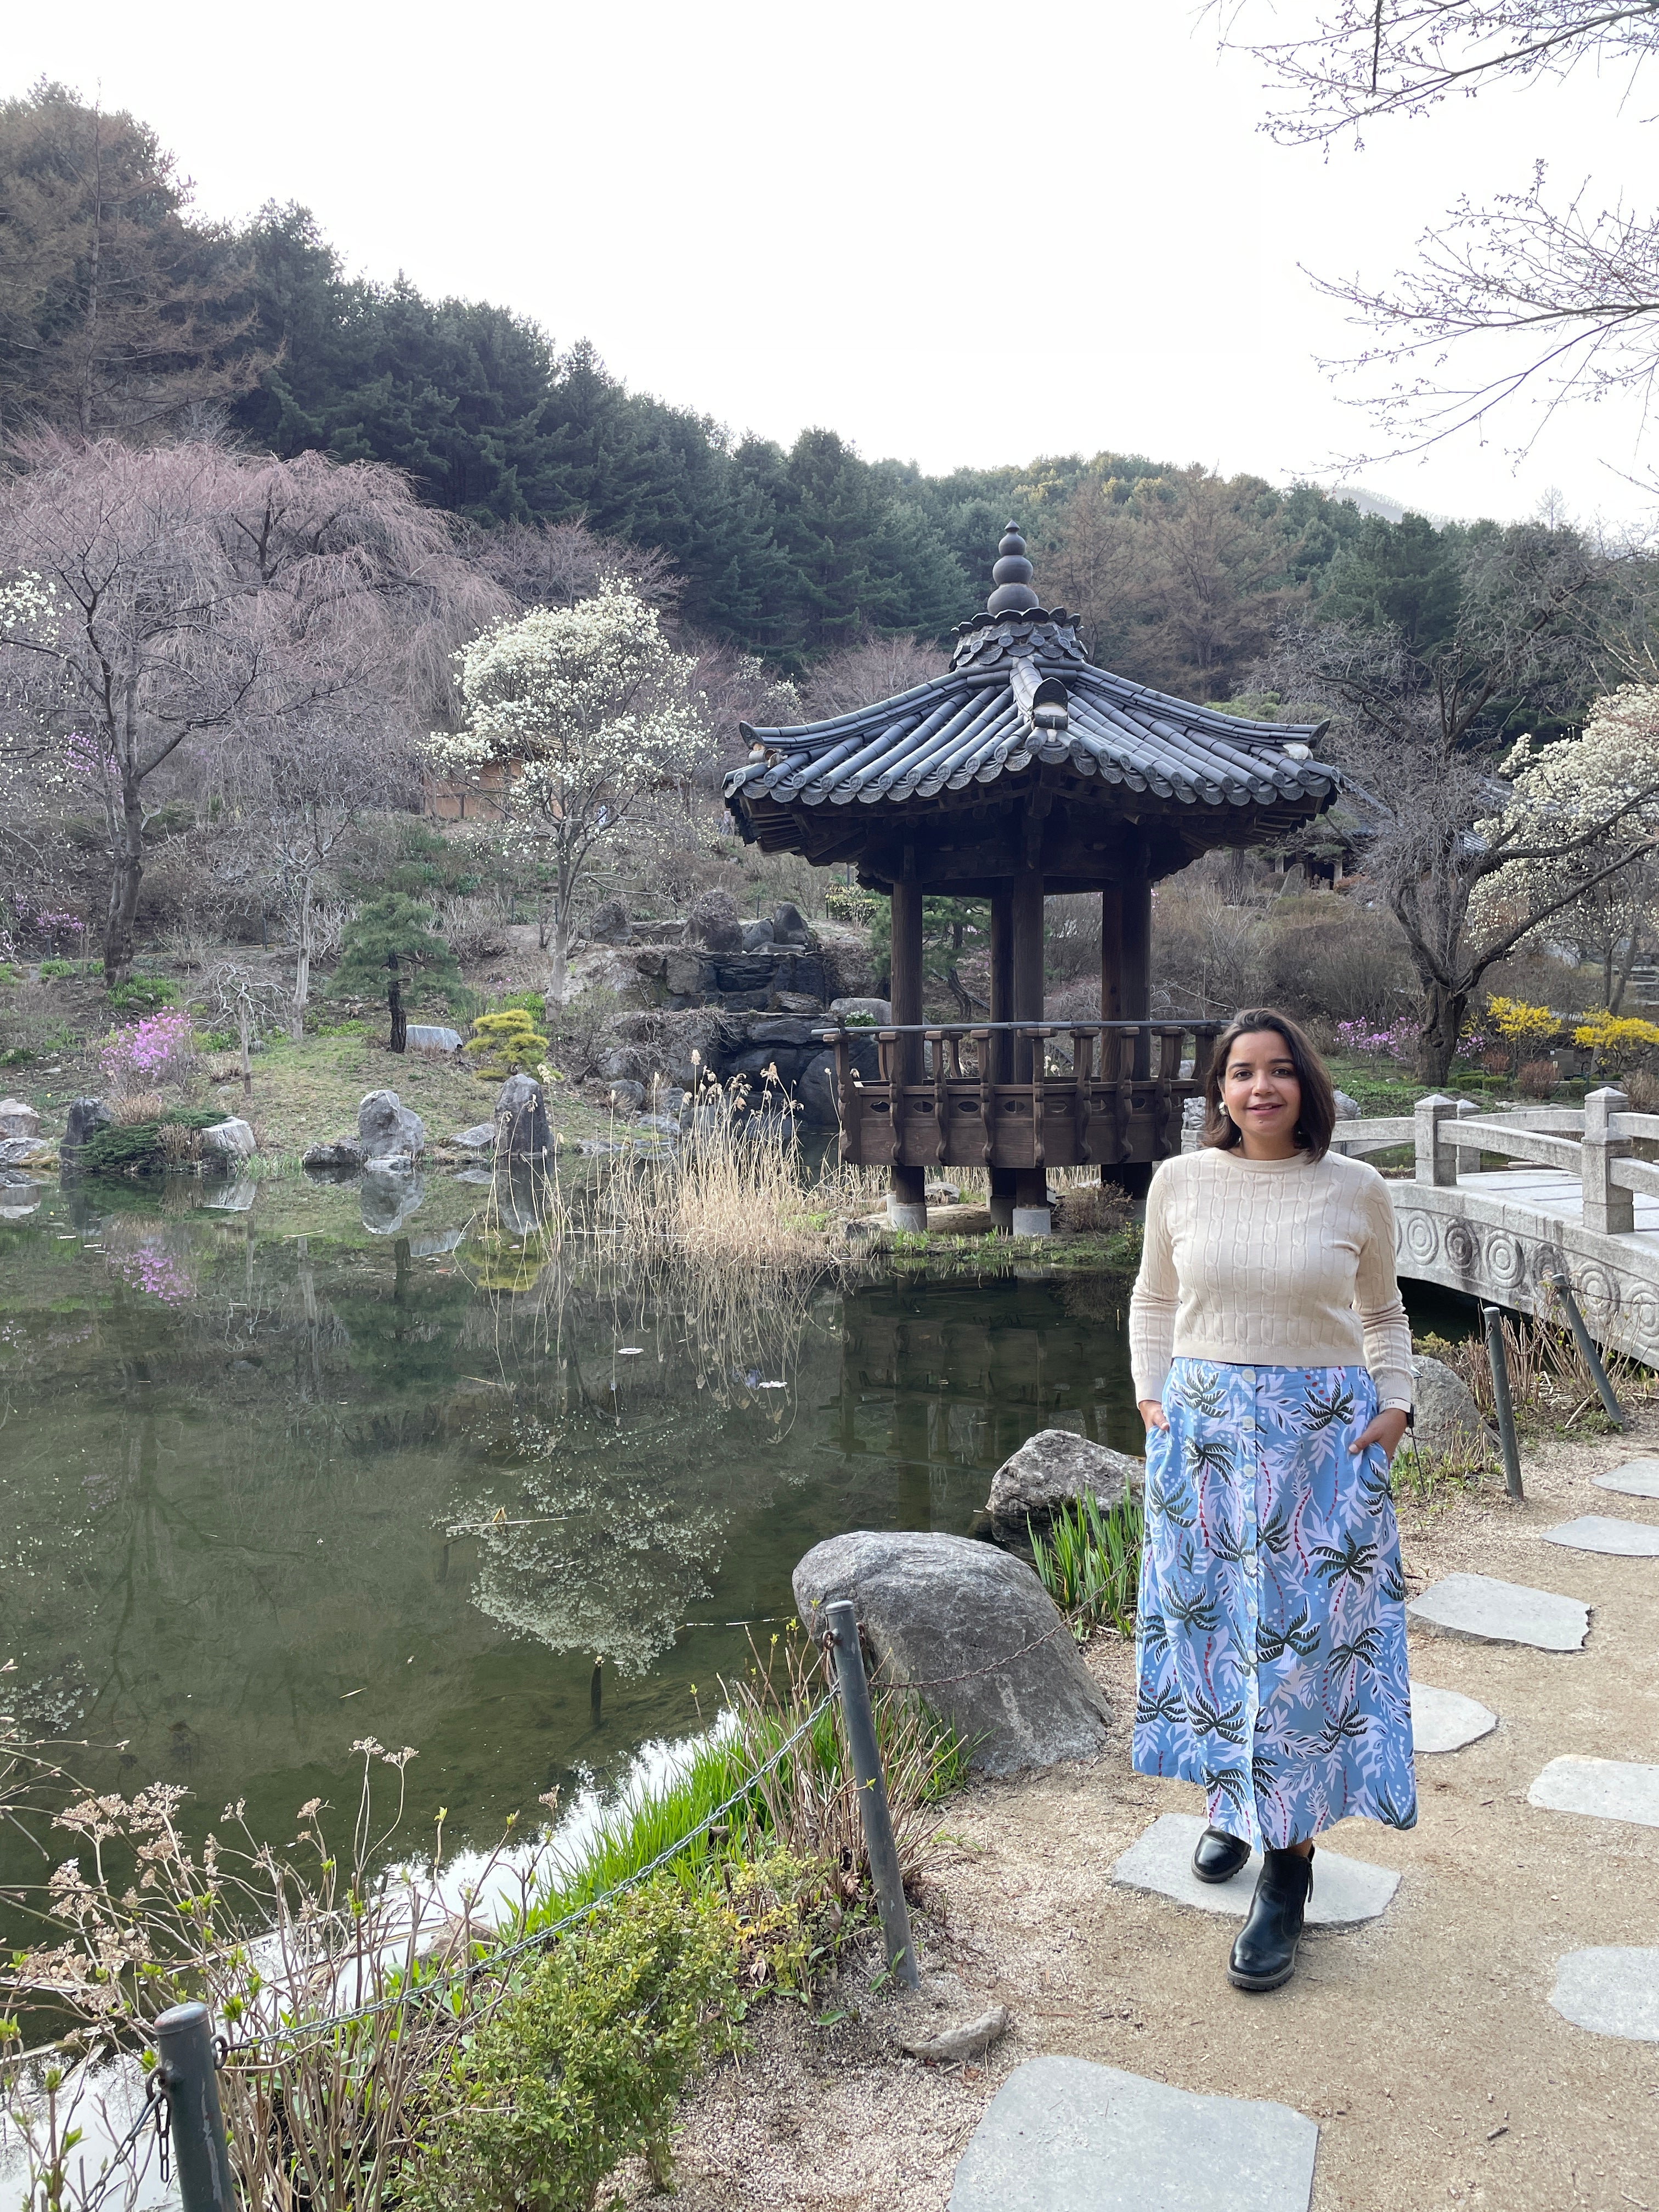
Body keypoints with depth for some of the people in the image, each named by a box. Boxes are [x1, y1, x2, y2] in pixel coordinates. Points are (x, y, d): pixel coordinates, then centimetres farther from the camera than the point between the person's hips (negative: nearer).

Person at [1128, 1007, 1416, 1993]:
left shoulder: (1358, 1191, -2)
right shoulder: (1181, 1182, 0)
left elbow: (1382, 1312, 11)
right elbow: (1154, 1300, 12)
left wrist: (1395, 1405, 0)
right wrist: (1152, 1396, 3)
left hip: (1323, 1437, -2)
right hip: (1201, 1431, 2)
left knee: (1307, 1640, 0)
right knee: (1209, 1619, 11)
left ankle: (1290, 1867, 13)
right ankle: (1230, 1800, 35)